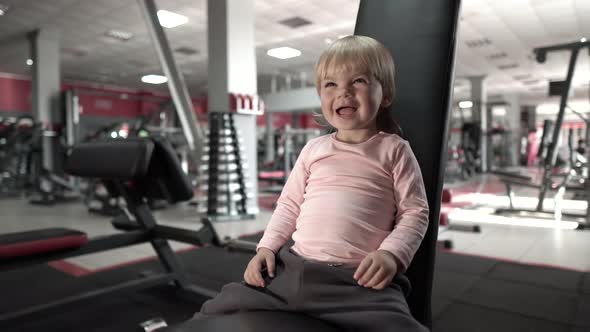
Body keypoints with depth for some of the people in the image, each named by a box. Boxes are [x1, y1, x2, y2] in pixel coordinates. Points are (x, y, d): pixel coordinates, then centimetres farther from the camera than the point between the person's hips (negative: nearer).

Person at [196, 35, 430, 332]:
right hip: (293, 266, 4)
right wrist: (268, 246, 4)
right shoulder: (314, 149, 13)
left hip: (360, 279, -3)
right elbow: (289, 204, 16)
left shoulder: (393, 150, 4)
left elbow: (415, 211, 2)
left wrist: (391, 254, -13)